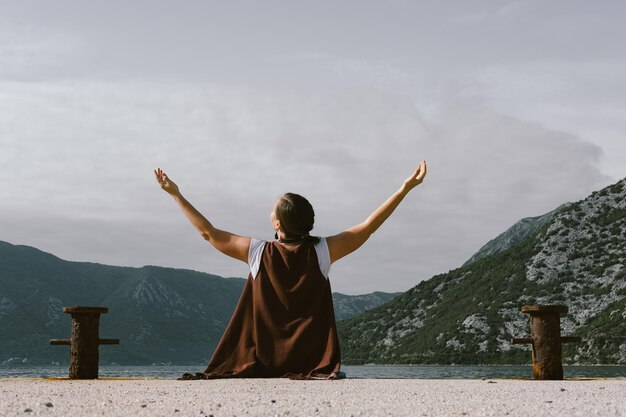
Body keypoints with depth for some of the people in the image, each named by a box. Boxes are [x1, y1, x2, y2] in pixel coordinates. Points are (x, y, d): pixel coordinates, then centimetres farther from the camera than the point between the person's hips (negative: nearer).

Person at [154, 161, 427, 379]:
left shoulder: (258, 253, -5)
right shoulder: (321, 252, -6)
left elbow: (209, 233, 4)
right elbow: (369, 226, -2)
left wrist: (176, 194, 12)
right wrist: (406, 188, 3)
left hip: (262, 362, 0)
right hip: (313, 362, 0)